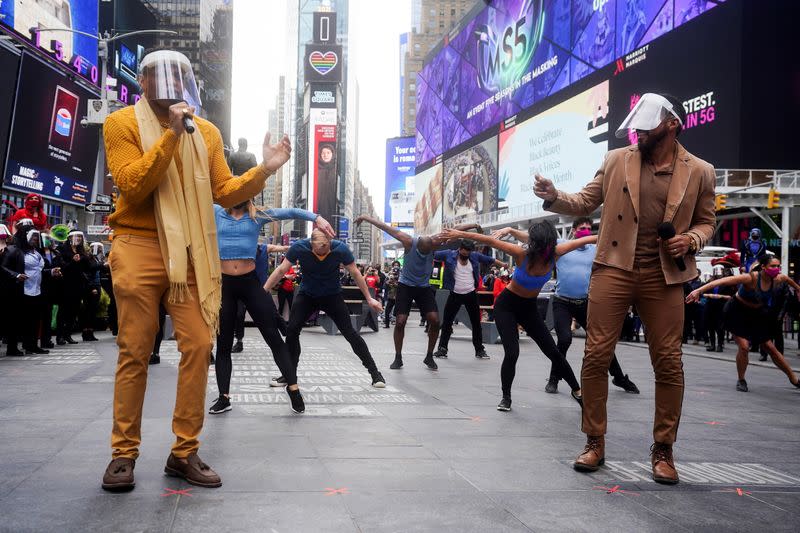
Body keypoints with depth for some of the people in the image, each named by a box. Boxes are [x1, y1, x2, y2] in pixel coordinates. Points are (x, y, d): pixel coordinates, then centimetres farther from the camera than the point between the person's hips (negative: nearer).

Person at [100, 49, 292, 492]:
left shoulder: (206, 131, 14)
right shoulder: (122, 123, 2)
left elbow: (224, 192, 9)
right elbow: (131, 185, -11)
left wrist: (263, 171, -6)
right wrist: (172, 134, -16)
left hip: (190, 252, 4)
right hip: (139, 248, -4)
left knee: (199, 346, -2)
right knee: (135, 352, -2)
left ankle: (184, 452, 7)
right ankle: (124, 453, 9)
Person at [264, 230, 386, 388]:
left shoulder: (341, 249, -26)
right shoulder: (299, 247, -26)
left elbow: (356, 274, -13)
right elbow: (281, 271, -14)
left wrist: (369, 299, -8)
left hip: (332, 296, -1)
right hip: (306, 295, 1)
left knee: (350, 333, -7)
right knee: (291, 330, -10)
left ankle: (374, 372, 2)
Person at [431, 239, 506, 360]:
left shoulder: (475, 256, -1)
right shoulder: (449, 254, -8)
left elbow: (490, 260, 10)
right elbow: (432, 254, -9)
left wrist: (503, 264, 15)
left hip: (471, 295, 2)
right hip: (455, 295, -2)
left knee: (476, 323, 7)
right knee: (447, 322, 2)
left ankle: (479, 350, 17)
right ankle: (442, 348, 10)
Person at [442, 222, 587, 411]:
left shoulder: (555, 253, -20)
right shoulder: (522, 254, -29)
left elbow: (579, 241, -7)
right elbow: (490, 241, -26)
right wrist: (460, 234, -24)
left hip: (529, 307, 3)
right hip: (507, 305, -3)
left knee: (553, 352, 3)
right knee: (512, 353, -16)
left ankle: (577, 391, 22)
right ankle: (506, 397, 6)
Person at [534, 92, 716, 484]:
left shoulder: (699, 172, 4)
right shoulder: (616, 160, 6)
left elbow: (705, 221, 14)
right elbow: (586, 203, 8)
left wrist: (692, 240, -8)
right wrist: (555, 197, -11)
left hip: (664, 275, 0)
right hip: (613, 268, 1)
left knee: (668, 363, 2)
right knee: (596, 356, -1)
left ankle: (663, 449, 18)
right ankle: (594, 442, 13)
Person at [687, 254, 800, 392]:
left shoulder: (778, 279, -13)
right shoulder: (751, 278, -31)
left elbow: (787, 279, 13)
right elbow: (722, 281, -41)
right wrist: (699, 290, -51)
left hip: (757, 314, 5)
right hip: (738, 312, -5)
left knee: (770, 348, 7)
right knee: (744, 346, -17)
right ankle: (741, 380, 6)